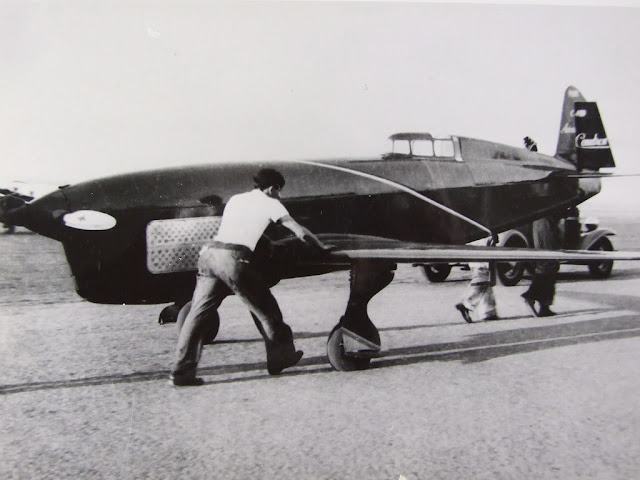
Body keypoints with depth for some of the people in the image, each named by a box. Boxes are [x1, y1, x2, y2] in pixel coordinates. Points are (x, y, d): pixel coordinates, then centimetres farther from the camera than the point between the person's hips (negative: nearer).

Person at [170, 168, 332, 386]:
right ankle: (281, 357, 21)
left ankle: (181, 372, 0)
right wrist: (322, 247, 24)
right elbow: (301, 233, 11)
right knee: (265, 309, 11)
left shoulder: (235, 199, 29)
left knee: (198, 313, 4)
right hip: (234, 258, -6)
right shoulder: (270, 203, 12)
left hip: (210, 252, 6)